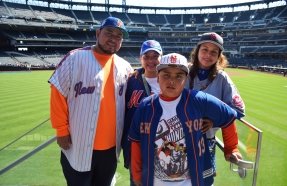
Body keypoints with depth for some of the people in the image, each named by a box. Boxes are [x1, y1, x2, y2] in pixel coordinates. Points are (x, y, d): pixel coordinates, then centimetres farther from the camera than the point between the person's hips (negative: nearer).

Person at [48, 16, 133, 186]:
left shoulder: (125, 67, 4)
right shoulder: (75, 58, -9)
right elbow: (58, 94, -8)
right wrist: (62, 130, -9)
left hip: (111, 148, 4)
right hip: (77, 146, -3)